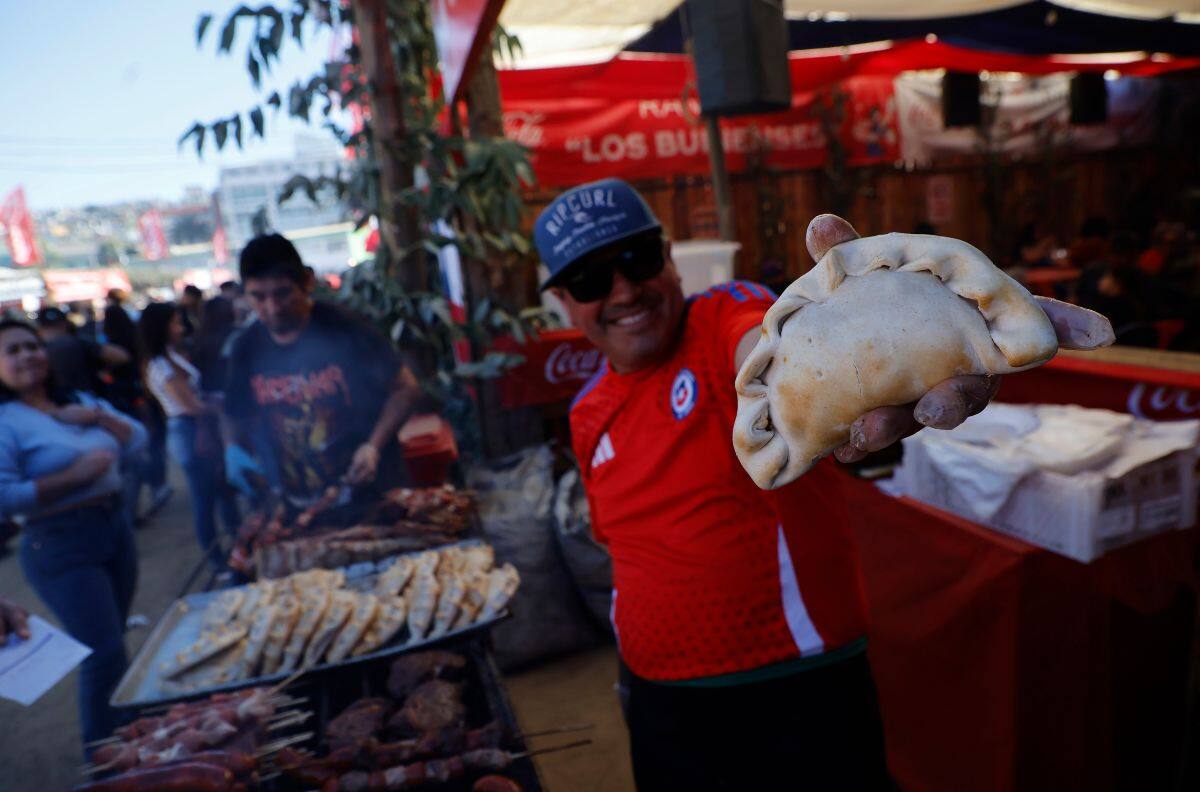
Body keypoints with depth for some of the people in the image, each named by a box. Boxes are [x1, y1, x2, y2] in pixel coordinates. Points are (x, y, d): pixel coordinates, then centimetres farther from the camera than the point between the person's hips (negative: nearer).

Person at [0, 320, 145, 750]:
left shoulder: (80, 401, 11)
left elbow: (137, 439, 8)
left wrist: (99, 416, -8)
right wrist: (75, 475, -21)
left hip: (116, 526, 7)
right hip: (61, 545, -6)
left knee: (109, 646, 16)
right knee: (105, 654, -5)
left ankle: (118, 736, 34)